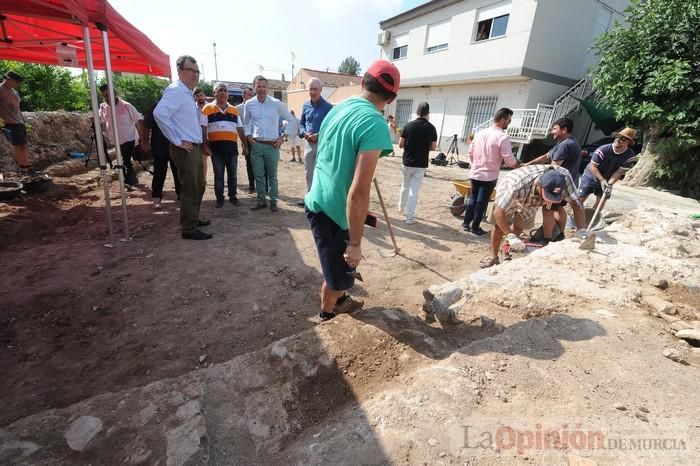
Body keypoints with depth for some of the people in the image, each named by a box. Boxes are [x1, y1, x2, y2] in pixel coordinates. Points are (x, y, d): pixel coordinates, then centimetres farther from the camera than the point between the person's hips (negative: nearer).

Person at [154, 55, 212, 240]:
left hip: (195, 147, 10)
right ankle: (189, 229, 3)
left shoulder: (188, 93, 18)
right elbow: (159, 113, -26)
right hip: (185, 149, -10)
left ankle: (193, 219, 31)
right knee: (190, 189, -6)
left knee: (199, 185, 17)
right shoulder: (176, 90, -13)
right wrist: (177, 140, -22)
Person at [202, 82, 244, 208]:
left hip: (232, 146, 3)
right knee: (218, 174, 4)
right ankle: (219, 198, 13)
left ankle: (233, 196, 20)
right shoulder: (207, 108, 3)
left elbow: (240, 129, 14)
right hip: (216, 146, -2)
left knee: (232, 173, 8)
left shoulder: (234, 110, 13)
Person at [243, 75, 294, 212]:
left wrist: (283, 137, 1)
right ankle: (261, 201, 17)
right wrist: (248, 135, 6)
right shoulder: (249, 104, 4)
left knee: (272, 175, 5)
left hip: (272, 145, -2)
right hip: (256, 145, 2)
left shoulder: (276, 103, -2)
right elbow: (246, 122, 20)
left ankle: (273, 201, 15)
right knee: (258, 175, 6)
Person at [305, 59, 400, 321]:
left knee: (337, 265, 28)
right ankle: (327, 315, 38)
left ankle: (338, 300, 49)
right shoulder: (375, 124, -21)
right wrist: (355, 243, -19)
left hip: (317, 202, 8)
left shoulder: (338, 108, 6)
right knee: (337, 273, 15)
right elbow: (358, 193, -28)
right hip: (333, 211, -8)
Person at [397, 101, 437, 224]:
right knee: (414, 190, 1)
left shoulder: (408, 125, -5)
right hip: (421, 164, -1)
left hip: (407, 162, 2)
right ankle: (410, 216, 2)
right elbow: (433, 147, 0)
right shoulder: (431, 128, -5)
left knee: (405, 187, 20)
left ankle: (402, 207, 39)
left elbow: (400, 144, -4)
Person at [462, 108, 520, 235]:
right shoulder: (503, 137, -15)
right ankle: (475, 227, 13)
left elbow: (470, 153, 10)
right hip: (489, 176, -5)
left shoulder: (480, 133, 4)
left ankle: (466, 223, 23)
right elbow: (510, 161, -16)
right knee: (481, 203, 4)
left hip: (475, 174, 6)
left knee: (472, 199, 17)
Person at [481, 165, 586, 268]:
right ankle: (493, 257, 9)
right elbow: (498, 212, -44)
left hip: (532, 199, 3)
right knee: (499, 225, -6)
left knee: (519, 226, 4)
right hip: (508, 193, -3)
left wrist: (581, 231, -40)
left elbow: (576, 203, -30)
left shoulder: (563, 177, -37)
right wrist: (511, 236, -51)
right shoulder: (518, 186, -49)